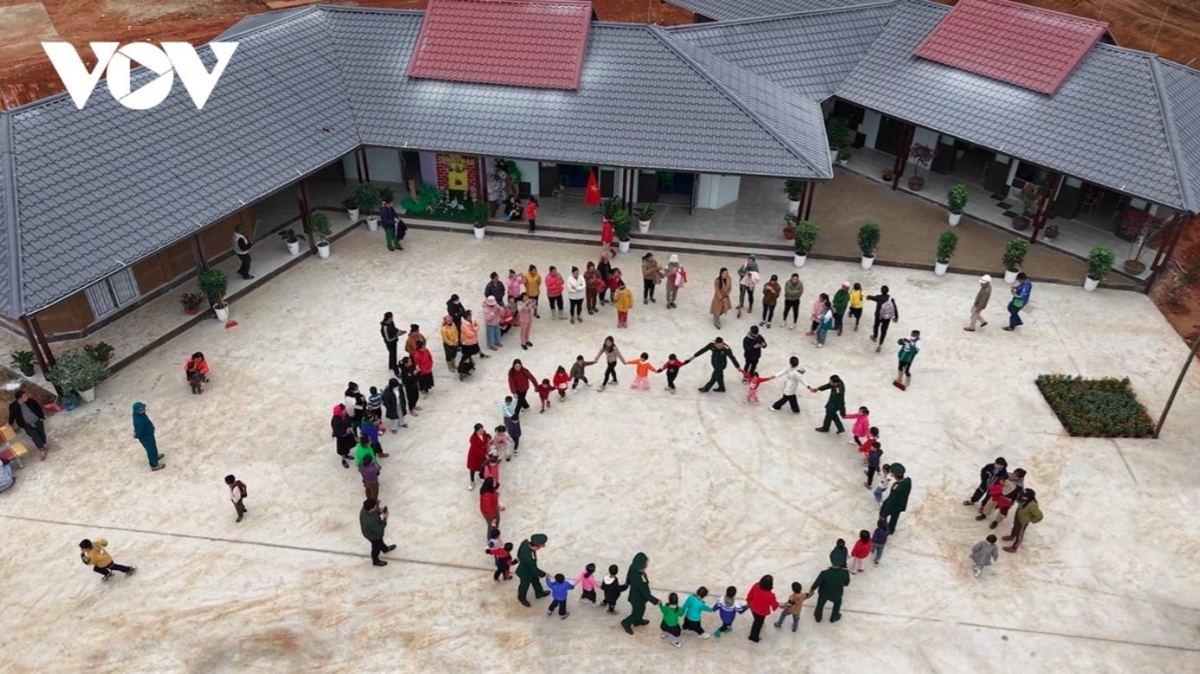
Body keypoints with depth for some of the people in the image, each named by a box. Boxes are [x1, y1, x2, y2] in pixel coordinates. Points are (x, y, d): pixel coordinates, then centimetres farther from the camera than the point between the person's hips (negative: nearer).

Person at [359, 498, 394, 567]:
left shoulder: (364, 509, -26)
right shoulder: (371, 521, -48)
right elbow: (379, 530, -30)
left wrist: (379, 512, -17)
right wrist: (384, 519, -27)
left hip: (369, 531, 7)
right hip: (374, 536, -7)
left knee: (380, 541, 36)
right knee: (377, 547, 24)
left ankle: (385, 549, 66)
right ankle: (376, 561, 52)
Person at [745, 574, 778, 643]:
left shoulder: (755, 586, -29)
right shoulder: (770, 595, -41)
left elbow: (750, 595, -10)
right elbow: (774, 604, -18)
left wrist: (748, 602, 12)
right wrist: (778, 605, 7)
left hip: (753, 607, 5)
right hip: (762, 611, -5)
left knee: (757, 620, 35)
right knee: (759, 622, 25)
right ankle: (754, 637, 49)